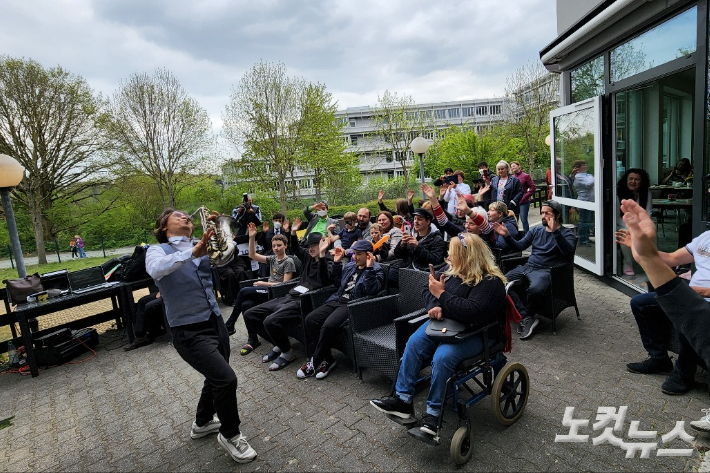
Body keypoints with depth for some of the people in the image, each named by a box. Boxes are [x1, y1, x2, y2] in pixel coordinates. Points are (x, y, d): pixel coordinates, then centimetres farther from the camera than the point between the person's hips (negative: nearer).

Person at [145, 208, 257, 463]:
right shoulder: (158, 250, -6)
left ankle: (203, 423, 48)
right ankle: (230, 435, 11)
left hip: (215, 321, 6)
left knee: (217, 377, 21)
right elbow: (156, 270, -28)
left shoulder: (203, 245, 8)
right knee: (226, 378, -14)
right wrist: (193, 252, -40)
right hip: (189, 331, -6)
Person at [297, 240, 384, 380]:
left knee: (329, 325, -30)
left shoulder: (376, 270, 0)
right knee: (310, 319, -12)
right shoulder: (350, 266, 21)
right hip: (338, 300, 8)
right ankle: (326, 359, -7)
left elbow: (371, 291, -16)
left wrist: (369, 268, -21)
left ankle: (315, 363, -10)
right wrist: (337, 263, 21)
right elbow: (337, 282, 31)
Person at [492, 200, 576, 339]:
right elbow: (519, 246, 17)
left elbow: (569, 251, -16)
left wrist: (555, 231, -27)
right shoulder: (536, 230, 22)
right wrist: (506, 235, 0)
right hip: (527, 267, 6)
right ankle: (527, 318, -19)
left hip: (545, 270, -5)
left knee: (535, 289, -39)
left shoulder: (566, 233, 5)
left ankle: (525, 316, -8)